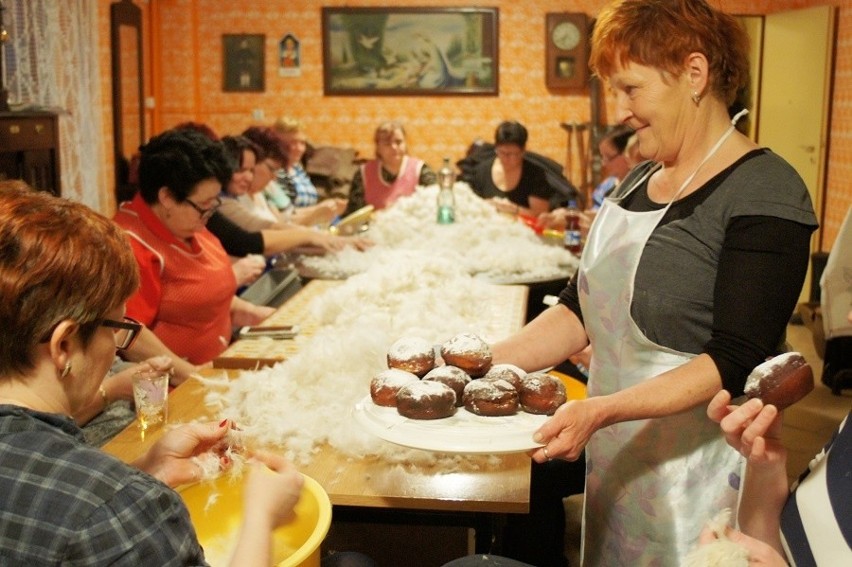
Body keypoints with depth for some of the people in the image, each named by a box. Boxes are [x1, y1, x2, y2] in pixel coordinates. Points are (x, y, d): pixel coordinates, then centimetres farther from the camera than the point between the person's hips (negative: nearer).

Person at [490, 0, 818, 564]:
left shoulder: (764, 193, -15)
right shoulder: (640, 180, 9)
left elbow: (736, 362, -21)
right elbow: (579, 311, 8)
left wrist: (602, 410, -30)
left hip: (698, 472, -7)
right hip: (615, 459, 7)